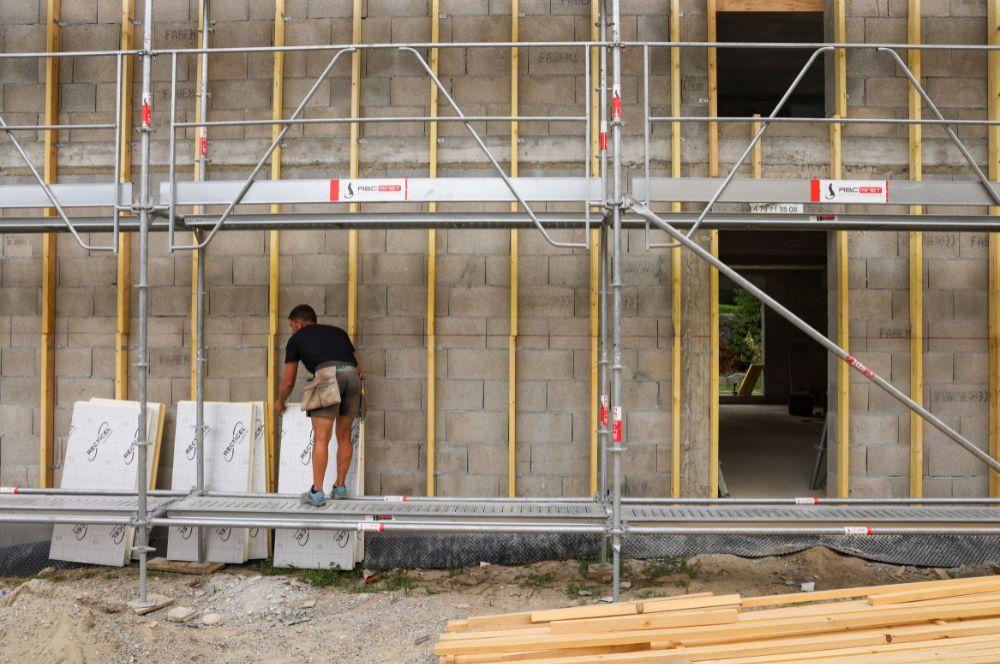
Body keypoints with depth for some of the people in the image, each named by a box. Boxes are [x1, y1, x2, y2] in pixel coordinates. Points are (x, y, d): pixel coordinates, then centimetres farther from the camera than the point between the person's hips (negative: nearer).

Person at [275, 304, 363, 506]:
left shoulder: (297, 338, 23)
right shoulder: (337, 332, 34)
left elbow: (288, 381, 28)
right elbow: (357, 366, 35)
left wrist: (280, 402, 45)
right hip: (353, 375, 5)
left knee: (321, 438, -4)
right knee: (344, 437, 14)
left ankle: (317, 492, -8)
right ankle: (340, 487, 19)